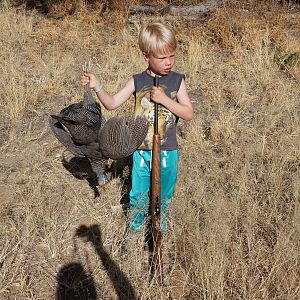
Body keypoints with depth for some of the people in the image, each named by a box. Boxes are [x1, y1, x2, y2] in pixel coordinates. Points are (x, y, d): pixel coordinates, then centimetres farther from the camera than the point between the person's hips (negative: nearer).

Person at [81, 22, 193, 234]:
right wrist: (97, 86, -19)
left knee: (164, 196, 17)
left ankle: (161, 229, 41)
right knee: (139, 196, 13)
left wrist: (164, 99, -21)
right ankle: (135, 229, 37)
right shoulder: (138, 81, -3)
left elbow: (188, 114, -10)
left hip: (167, 151, 0)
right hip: (141, 151, 0)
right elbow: (112, 103, -3)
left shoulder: (177, 81, -5)